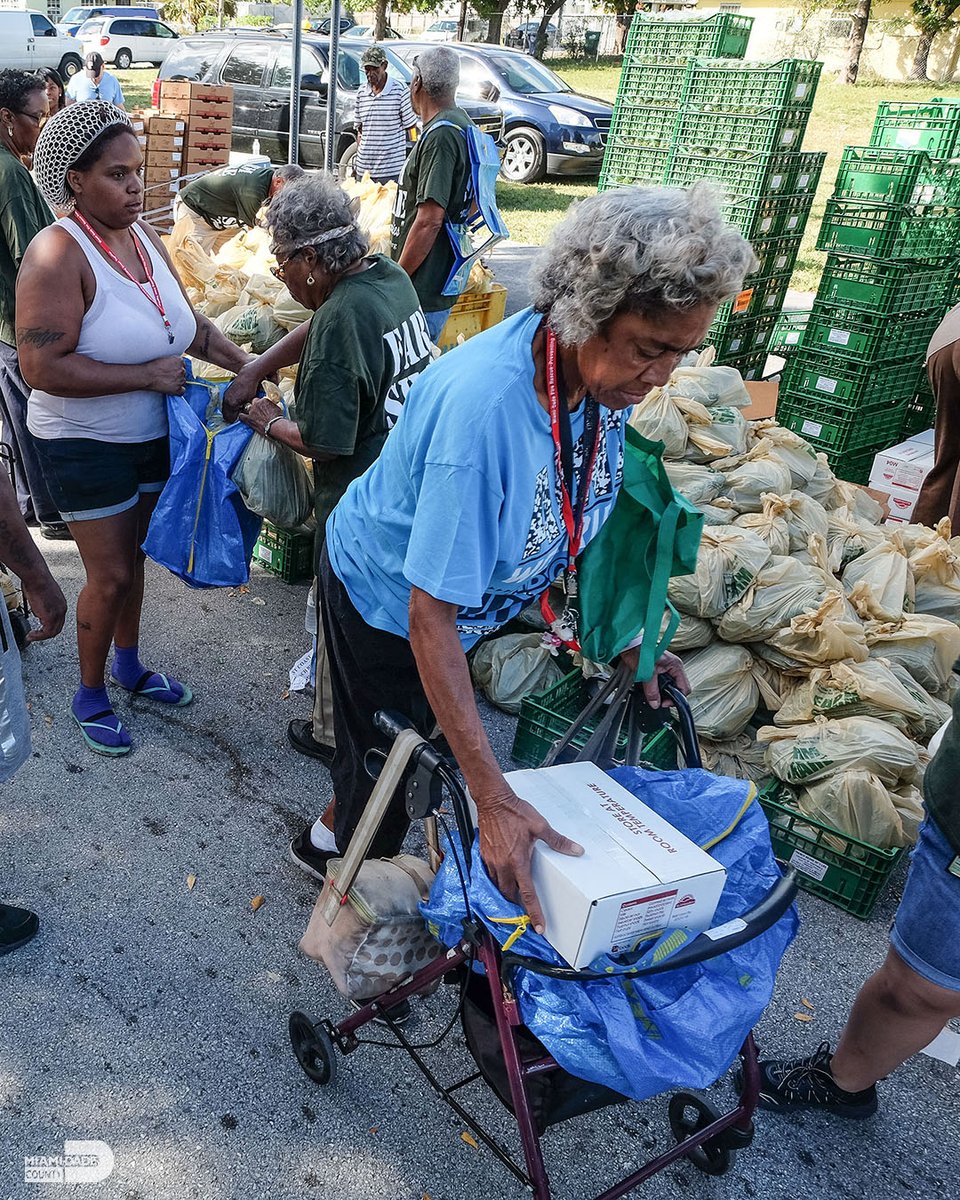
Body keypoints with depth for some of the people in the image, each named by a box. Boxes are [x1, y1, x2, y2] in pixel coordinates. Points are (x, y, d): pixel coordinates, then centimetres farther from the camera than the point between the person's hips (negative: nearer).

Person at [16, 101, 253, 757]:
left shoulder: (143, 234, 1)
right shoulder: (58, 253, -22)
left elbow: (188, 323, 11)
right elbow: (43, 366, -28)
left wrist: (247, 363, -4)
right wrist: (148, 375, -26)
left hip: (153, 434, 7)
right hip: (87, 446, -7)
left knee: (134, 556, 20)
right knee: (110, 577, 2)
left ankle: (129, 663, 41)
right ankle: (90, 694, 25)